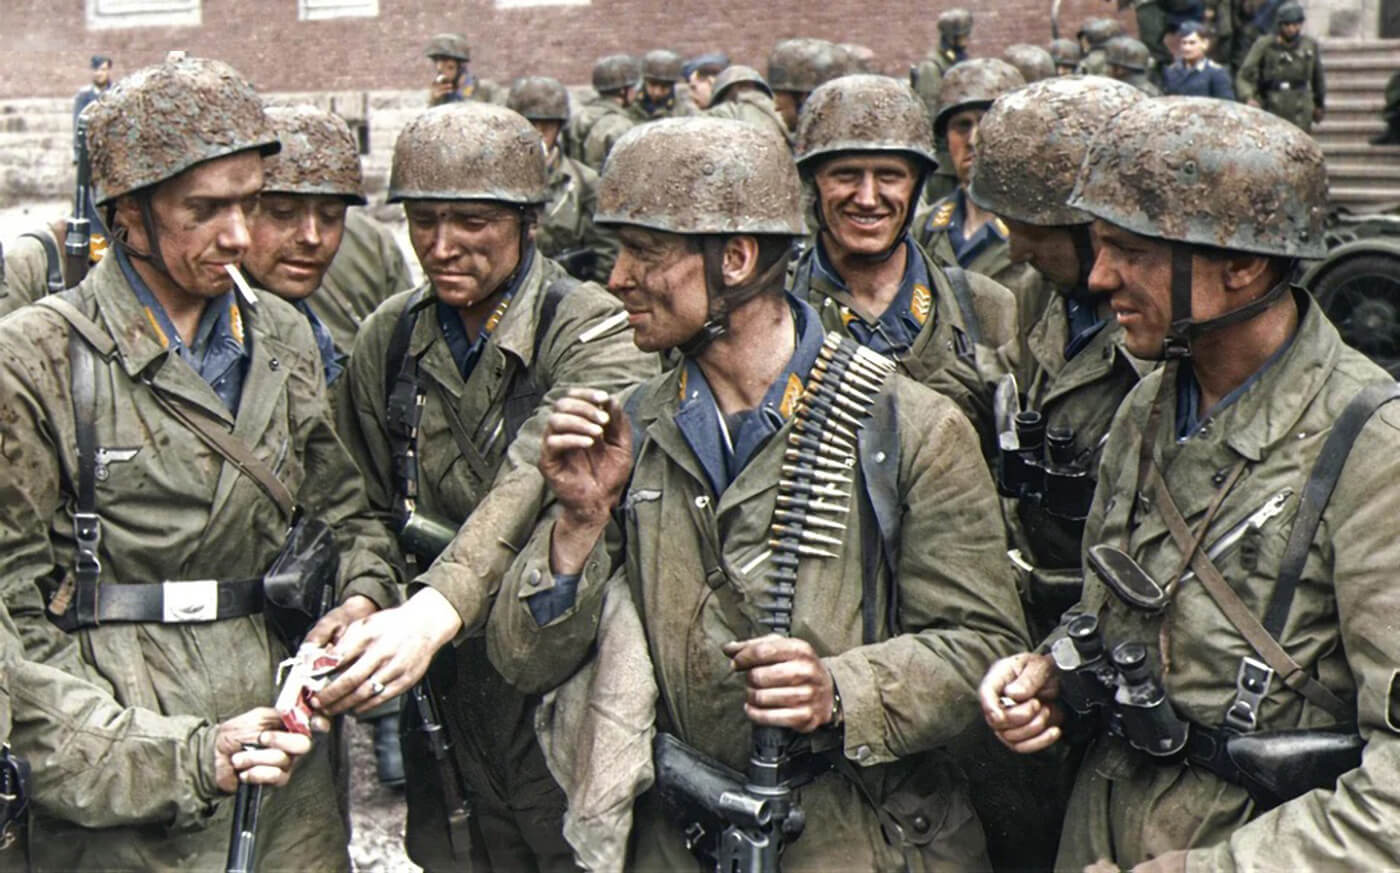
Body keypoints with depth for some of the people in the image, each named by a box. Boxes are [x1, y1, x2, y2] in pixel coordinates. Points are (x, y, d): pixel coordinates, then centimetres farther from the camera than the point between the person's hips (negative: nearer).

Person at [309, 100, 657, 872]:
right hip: (450, 705, 4)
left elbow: (543, 483, -31)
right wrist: (361, 609, -2)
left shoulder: (595, 332, -13)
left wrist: (436, 612, -43)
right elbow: (368, 510, 14)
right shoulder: (390, 338, 5)